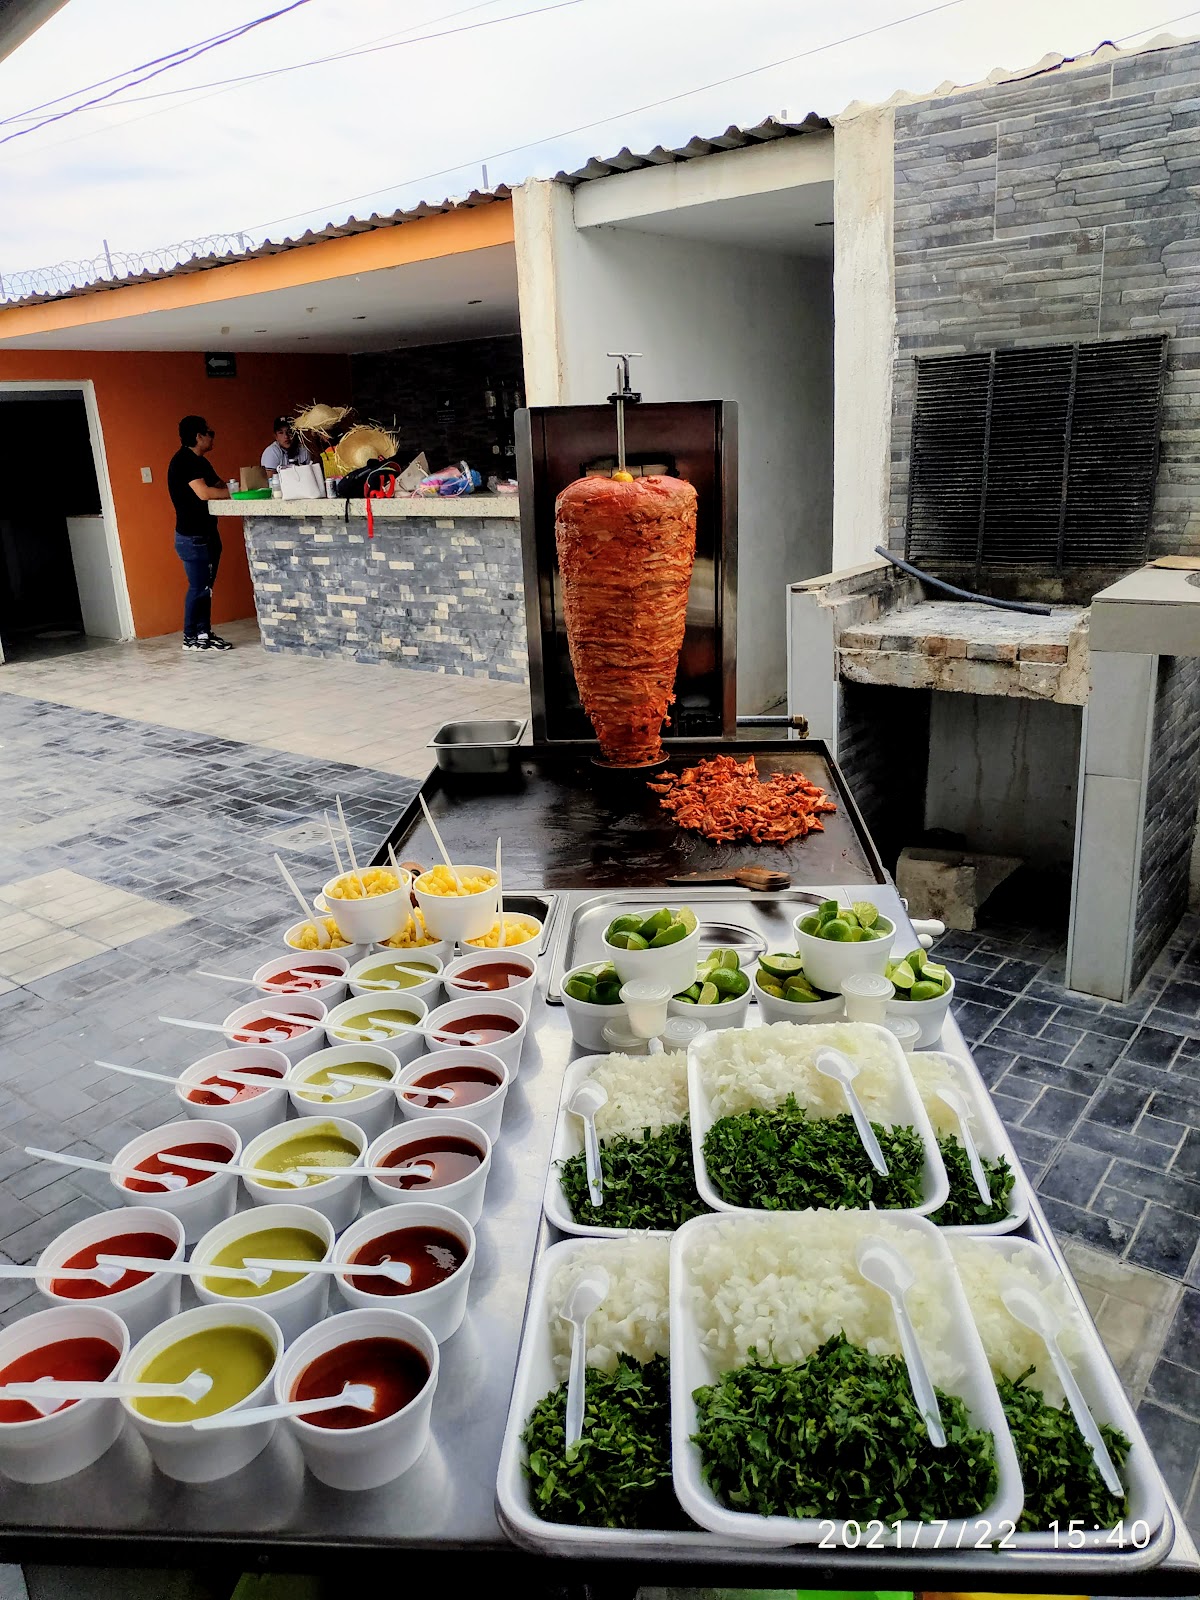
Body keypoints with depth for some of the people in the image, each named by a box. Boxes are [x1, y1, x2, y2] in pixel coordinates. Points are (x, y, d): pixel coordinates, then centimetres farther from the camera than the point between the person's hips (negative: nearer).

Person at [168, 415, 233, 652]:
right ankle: (190, 638, 1)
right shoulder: (184, 461, -15)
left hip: (206, 533, 10)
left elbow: (218, 485, 14)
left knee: (206, 586, 10)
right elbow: (204, 492, -24)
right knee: (198, 587, -6)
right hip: (192, 537, -10)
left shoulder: (198, 461, 16)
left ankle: (204, 633, 15)